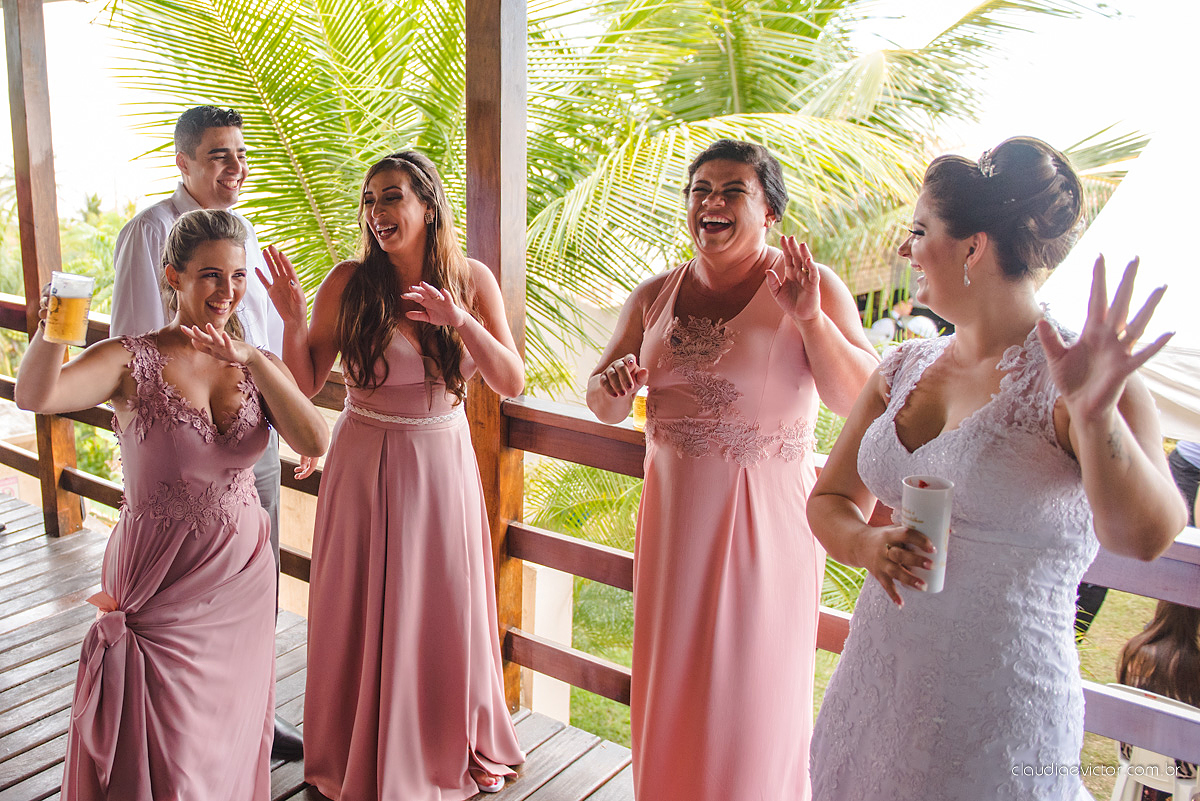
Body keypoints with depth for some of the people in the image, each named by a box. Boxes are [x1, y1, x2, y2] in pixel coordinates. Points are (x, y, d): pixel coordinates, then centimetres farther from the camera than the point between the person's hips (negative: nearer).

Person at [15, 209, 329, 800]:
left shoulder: (257, 366, 0)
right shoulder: (132, 361, -11)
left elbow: (315, 443, -16)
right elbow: (36, 396, -28)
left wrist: (253, 360, -26)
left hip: (243, 578, 4)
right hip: (160, 585, -3)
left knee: (231, 734, 19)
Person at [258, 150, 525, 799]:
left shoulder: (471, 280, -4)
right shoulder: (348, 283, -8)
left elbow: (512, 383, -9)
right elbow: (305, 385, -3)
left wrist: (461, 321, -23)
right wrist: (294, 322, -20)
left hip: (443, 464, 2)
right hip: (365, 467, -1)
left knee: (448, 612, 14)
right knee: (364, 615, 10)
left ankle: (455, 748, 39)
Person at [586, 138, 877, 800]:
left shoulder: (812, 287, -4)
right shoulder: (655, 296, 6)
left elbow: (859, 399, -12)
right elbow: (604, 408, 11)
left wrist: (810, 319, -23)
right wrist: (614, 384, -12)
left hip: (767, 516, -3)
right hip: (674, 511, 4)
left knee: (755, 690, 7)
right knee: (670, 683, 14)